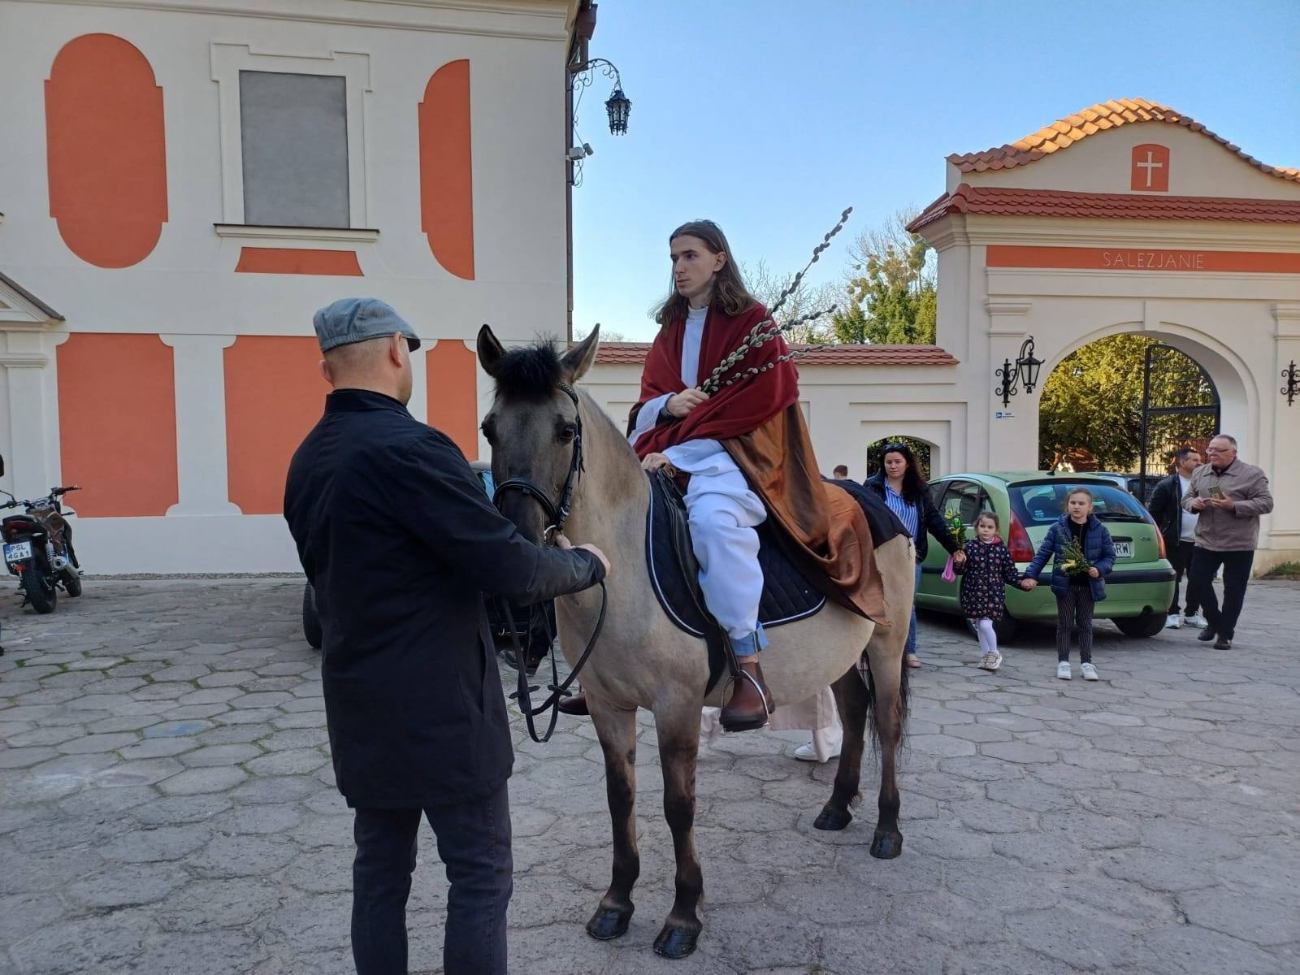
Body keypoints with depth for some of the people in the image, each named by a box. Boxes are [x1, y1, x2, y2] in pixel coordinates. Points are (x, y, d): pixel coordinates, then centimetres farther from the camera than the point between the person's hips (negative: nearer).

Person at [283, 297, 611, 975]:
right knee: (481, 875, 6)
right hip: (442, 711, -8)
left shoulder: (308, 460, 6)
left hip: (361, 709, 8)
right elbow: (511, 567, -22)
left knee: (380, 870, 17)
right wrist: (587, 562, -5)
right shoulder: (409, 448, -22)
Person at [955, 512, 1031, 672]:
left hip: (994, 594, -2)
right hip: (973, 593, 2)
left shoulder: (1002, 549, 0)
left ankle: (994, 654, 10)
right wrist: (958, 563, -23)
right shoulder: (969, 547, -1)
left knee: (985, 624, -12)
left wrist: (1022, 582, -10)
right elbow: (962, 570, -2)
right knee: (979, 626, 9)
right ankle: (985, 655, 24)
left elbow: (1010, 572, 4)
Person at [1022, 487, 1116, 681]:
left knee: (1085, 624, 11)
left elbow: (1109, 556, 2)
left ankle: (1086, 663, 19)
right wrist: (1031, 575, -10)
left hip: (1088, 585, 1)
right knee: (1064, 624, 6)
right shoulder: (1057, 528, -6)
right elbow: (1043, 553, -4)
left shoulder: (1099, 530, -3)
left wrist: (1099, 569, -17)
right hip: (1065, 584, -1)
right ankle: (1063, 662, 15)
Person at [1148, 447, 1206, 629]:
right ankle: (1173, 614, 13)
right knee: (1174, 579, 2)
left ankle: (1191, 613, 22)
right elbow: (1154, 513, -4)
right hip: (1176, 542, -4)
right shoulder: (1167, 485, -4)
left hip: (1199, 542, 5)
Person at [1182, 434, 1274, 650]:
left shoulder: (1252, 474, -5)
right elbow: (1186, 498, 16)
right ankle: (1214, 621, 25)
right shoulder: (1200, 473, 11)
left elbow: (1266, 503, -10)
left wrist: (1234, 506, -22)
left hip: (1239, 544, -4)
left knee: (1233, 591, 2)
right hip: (1206, 541, 4)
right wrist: (1194, 503, -8)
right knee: (1197, 582, 2)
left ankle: (1225, 634, 14)